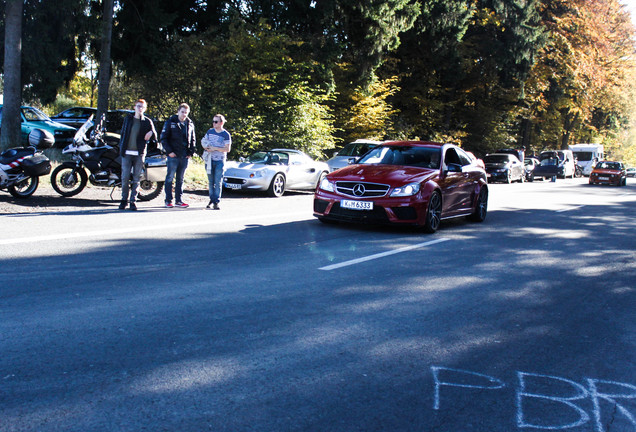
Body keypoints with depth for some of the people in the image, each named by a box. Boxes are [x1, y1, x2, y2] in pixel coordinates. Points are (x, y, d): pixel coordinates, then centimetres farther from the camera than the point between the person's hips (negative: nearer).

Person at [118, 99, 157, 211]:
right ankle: (124, 199, 12)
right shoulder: (128, 119, 11)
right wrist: (121, 148, 6)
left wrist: (151, 132, -20)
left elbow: (155, 136, 3)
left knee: (136, 179, 1)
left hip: (139, 154, -1)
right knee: (125, 177, -1)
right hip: (127, 153, 1)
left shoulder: (147, 121, 6)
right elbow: (122, 133, 15)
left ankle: (133, 200, 8)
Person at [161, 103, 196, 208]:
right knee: (170, 178, -1)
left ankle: (178, 200, 15)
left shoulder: (190, 124, 12)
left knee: (180, 179, 9)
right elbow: (163, 138, -2)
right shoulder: (170, 122, -1)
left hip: (184, 156, 4)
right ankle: (168, 200, 6)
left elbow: (193, 140, 20)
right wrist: (169, 151, -11)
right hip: (173, 155, -4)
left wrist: (191, 152, 7)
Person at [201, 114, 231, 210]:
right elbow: (203, 141, 18)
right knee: (211, 182, 9)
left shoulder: (226, 135, -4)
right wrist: (206, 148, -4)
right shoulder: (210, 131, 9)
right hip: (209, 160, 4)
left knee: (218, 182, -7)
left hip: (220, 161, -4)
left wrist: (215, 148, -16)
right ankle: (212, 199, 19)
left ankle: (216, 202, -4)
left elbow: (227, 149, -8)